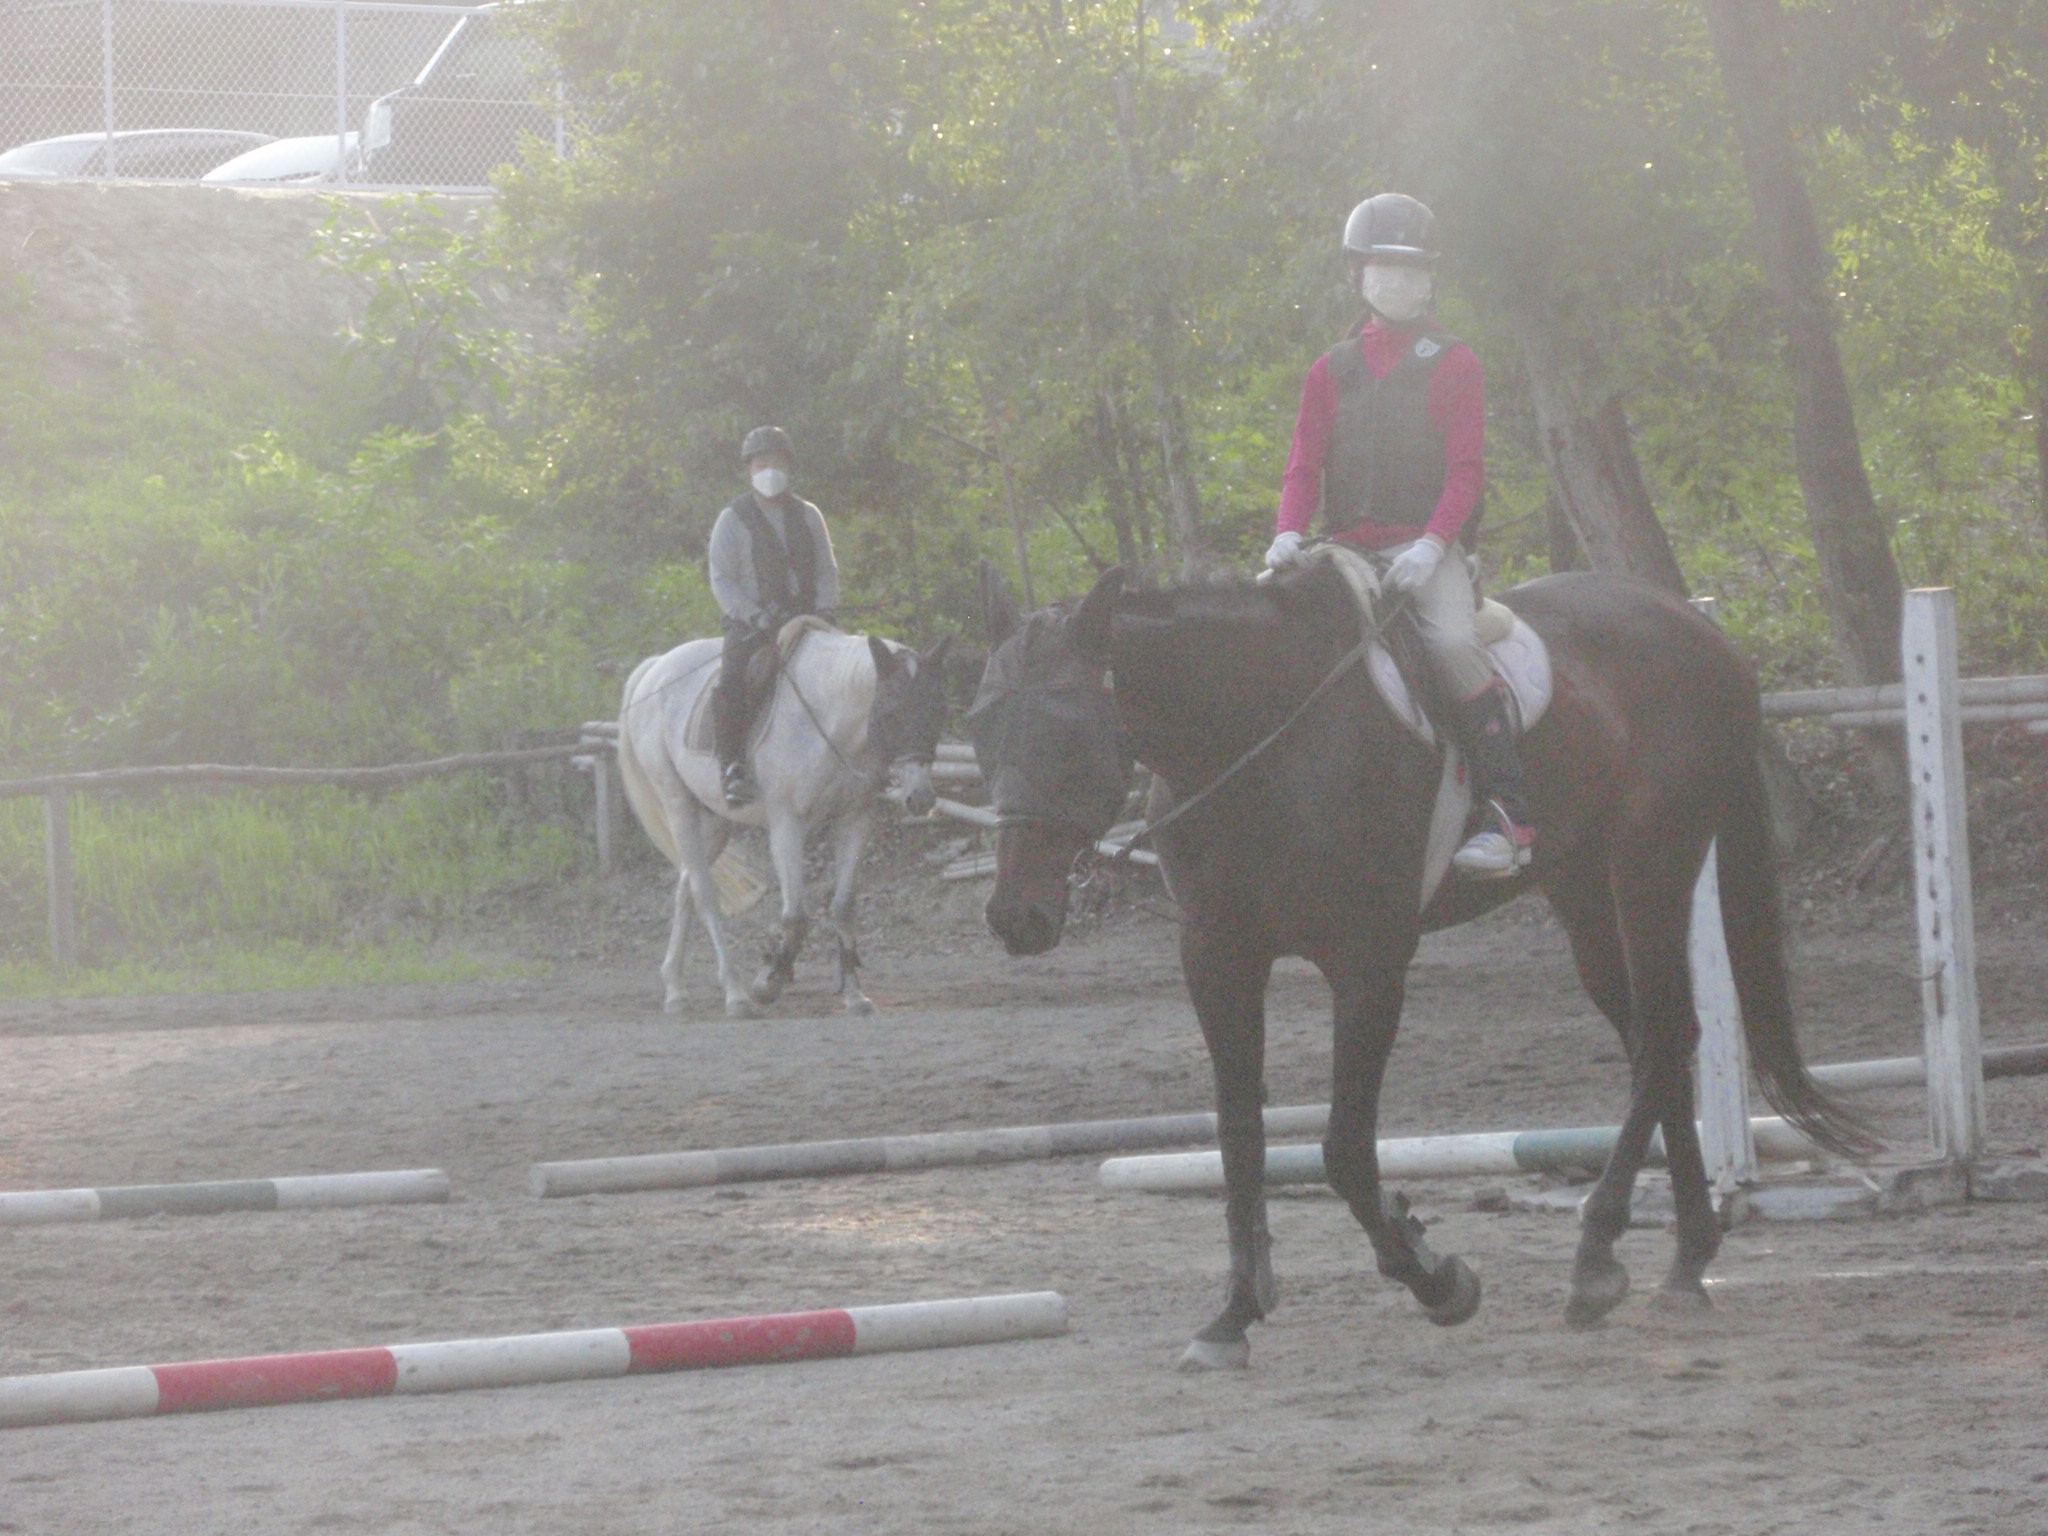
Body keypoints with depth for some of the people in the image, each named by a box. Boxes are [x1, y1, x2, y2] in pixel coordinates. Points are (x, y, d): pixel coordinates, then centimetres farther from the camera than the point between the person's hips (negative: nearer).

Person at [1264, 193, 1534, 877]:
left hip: (1422, 546, -4)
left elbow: (1465, 469, -2)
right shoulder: (1332, 370, 16)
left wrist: (1432, 544, -19)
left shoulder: (1453, 365, 7)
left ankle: (1509, 814, -29)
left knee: (1453, 643, -30)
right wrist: (1288, 533, -11)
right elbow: (1305, 463, 9)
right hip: (1344, 549, 4)